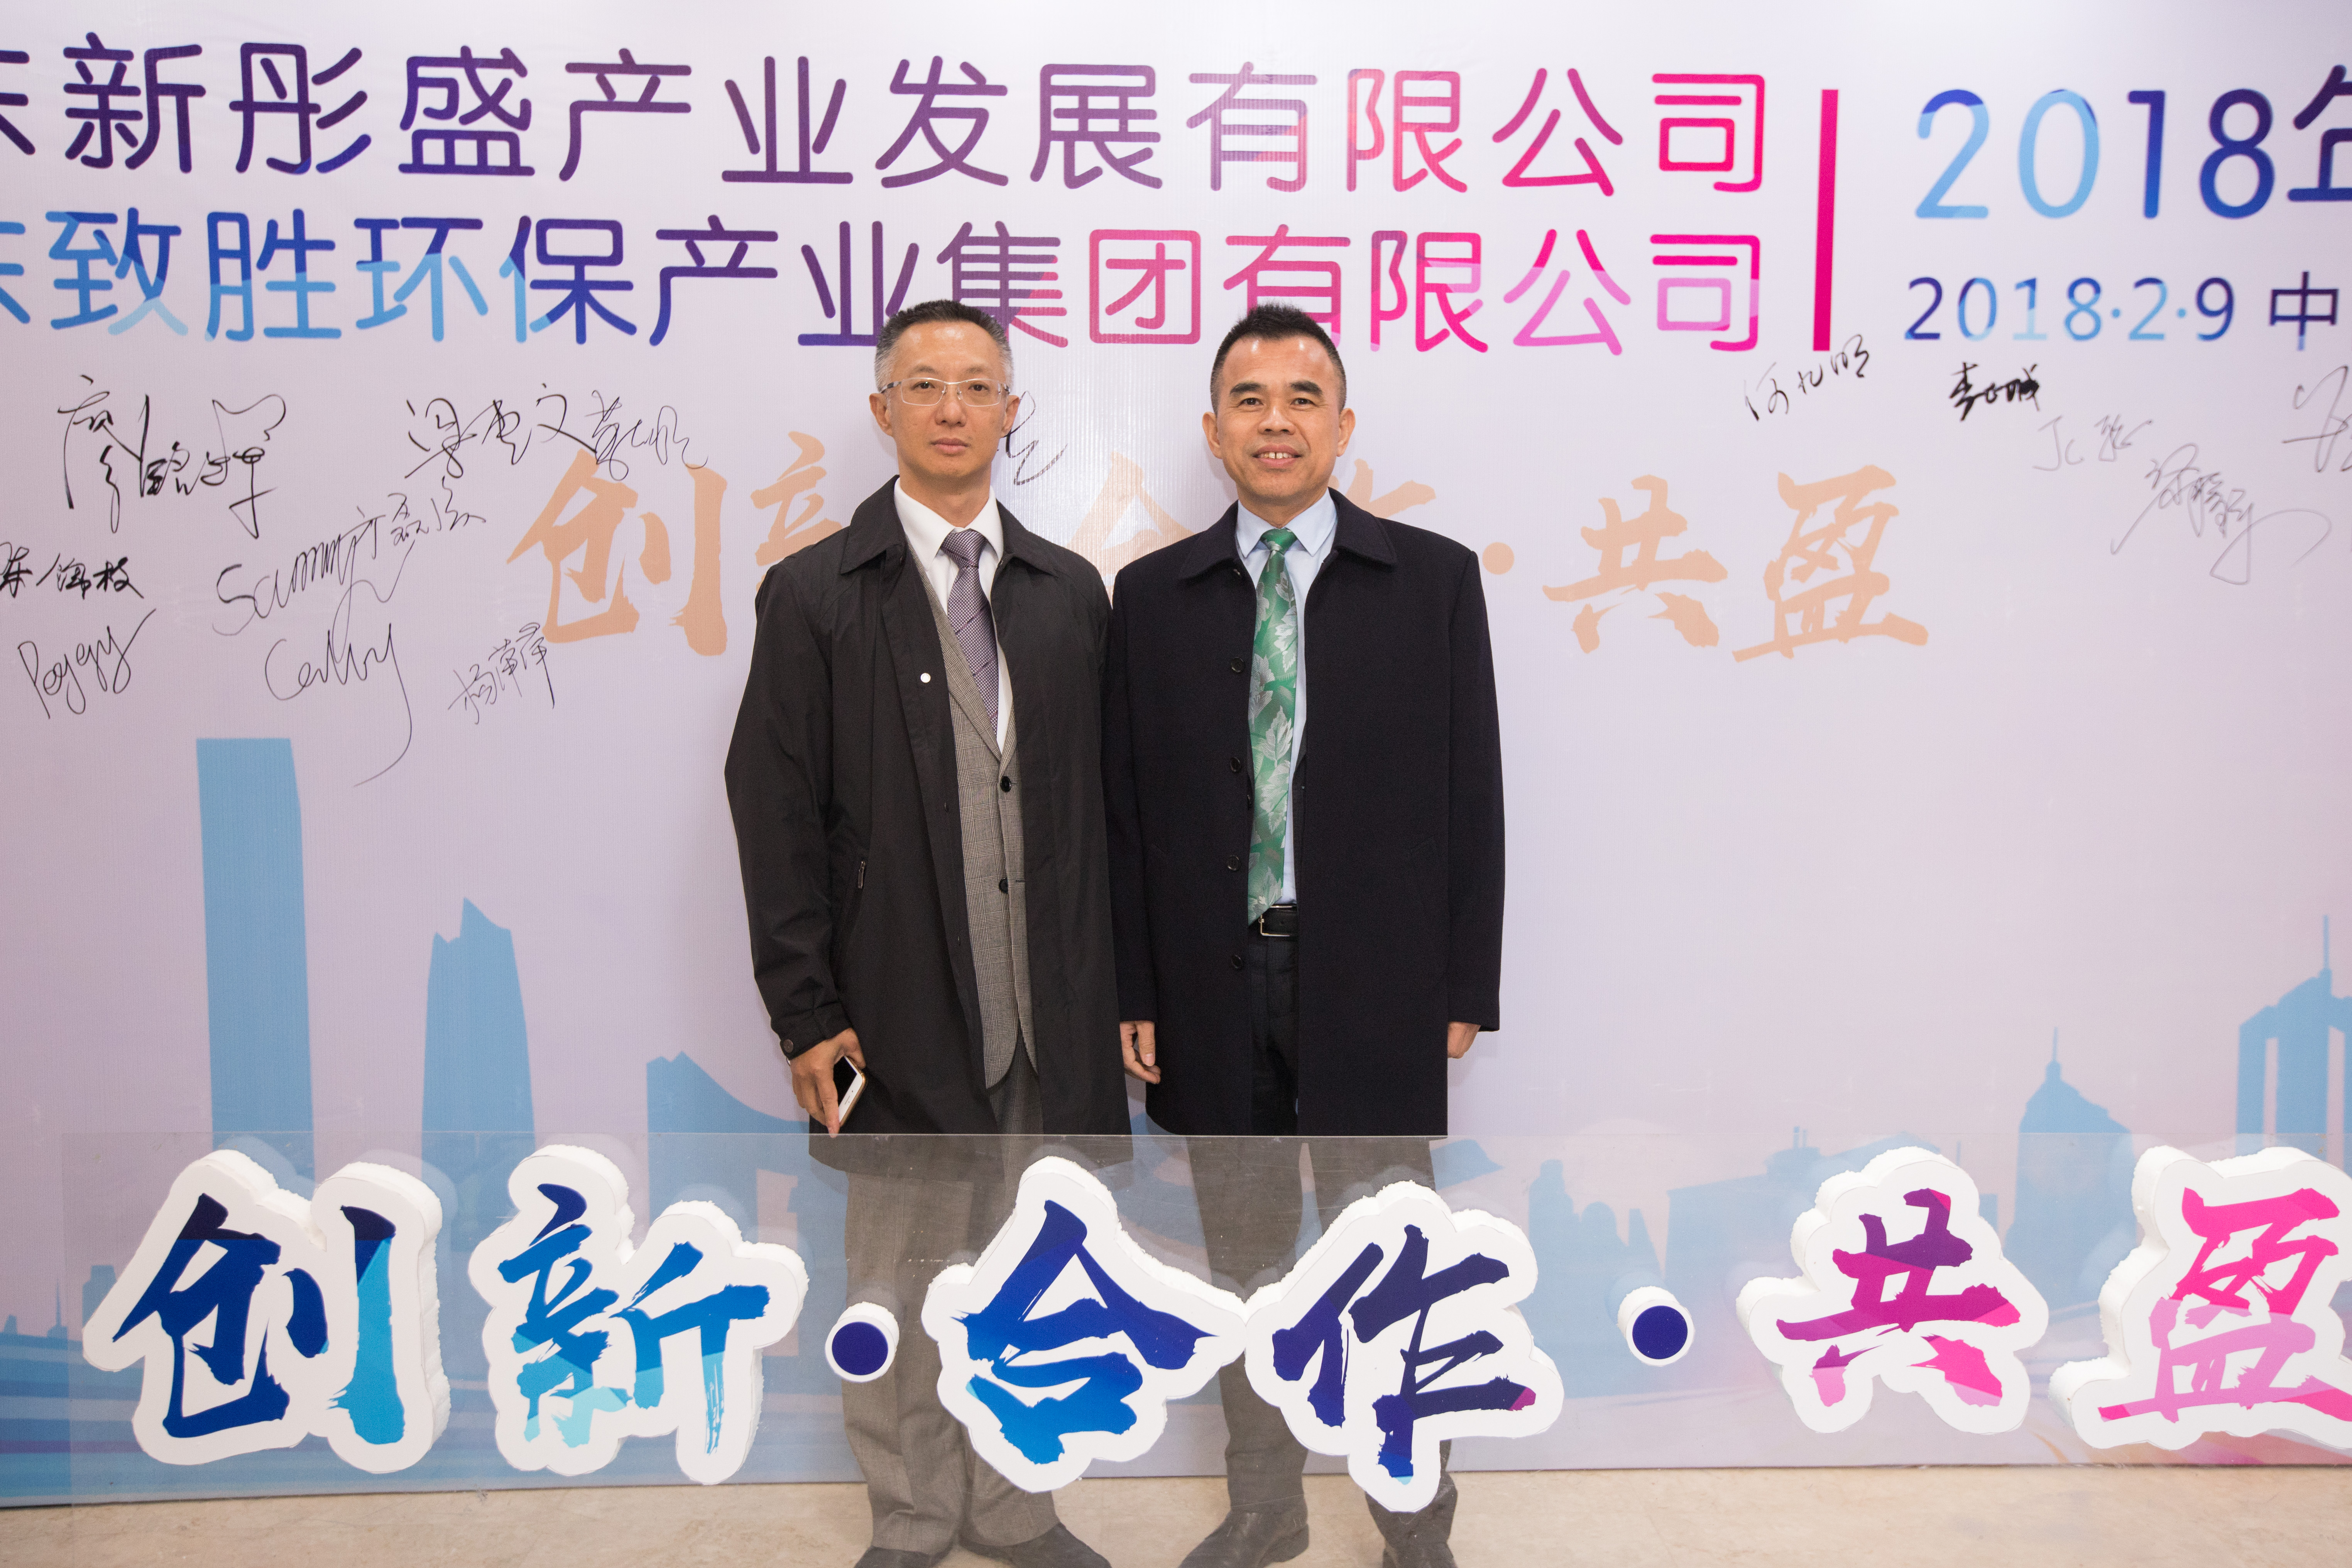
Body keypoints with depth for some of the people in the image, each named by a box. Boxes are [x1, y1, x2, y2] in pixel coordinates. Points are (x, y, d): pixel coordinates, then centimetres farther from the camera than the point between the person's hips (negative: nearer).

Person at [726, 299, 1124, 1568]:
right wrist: (804, 1012, -9)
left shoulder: (1071, 592, 8)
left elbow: (1097, 797, 8)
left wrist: (1103, 983, 5)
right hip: (902, 1010, -3)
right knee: (901, 1282, 10)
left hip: (1045, 1009, 3)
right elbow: (775, 818, -4)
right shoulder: (814, 594, -2)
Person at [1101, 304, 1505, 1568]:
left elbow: (1470, 792, -1)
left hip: (1371, 985, -2)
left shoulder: (1433, 578, 0)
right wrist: (1134, 992, 0)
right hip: (1213, 984, 2)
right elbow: (1126, 807, 4)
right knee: (1242, 1262, 15)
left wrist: (1466, 985, -4)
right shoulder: (1151, 595, 5)